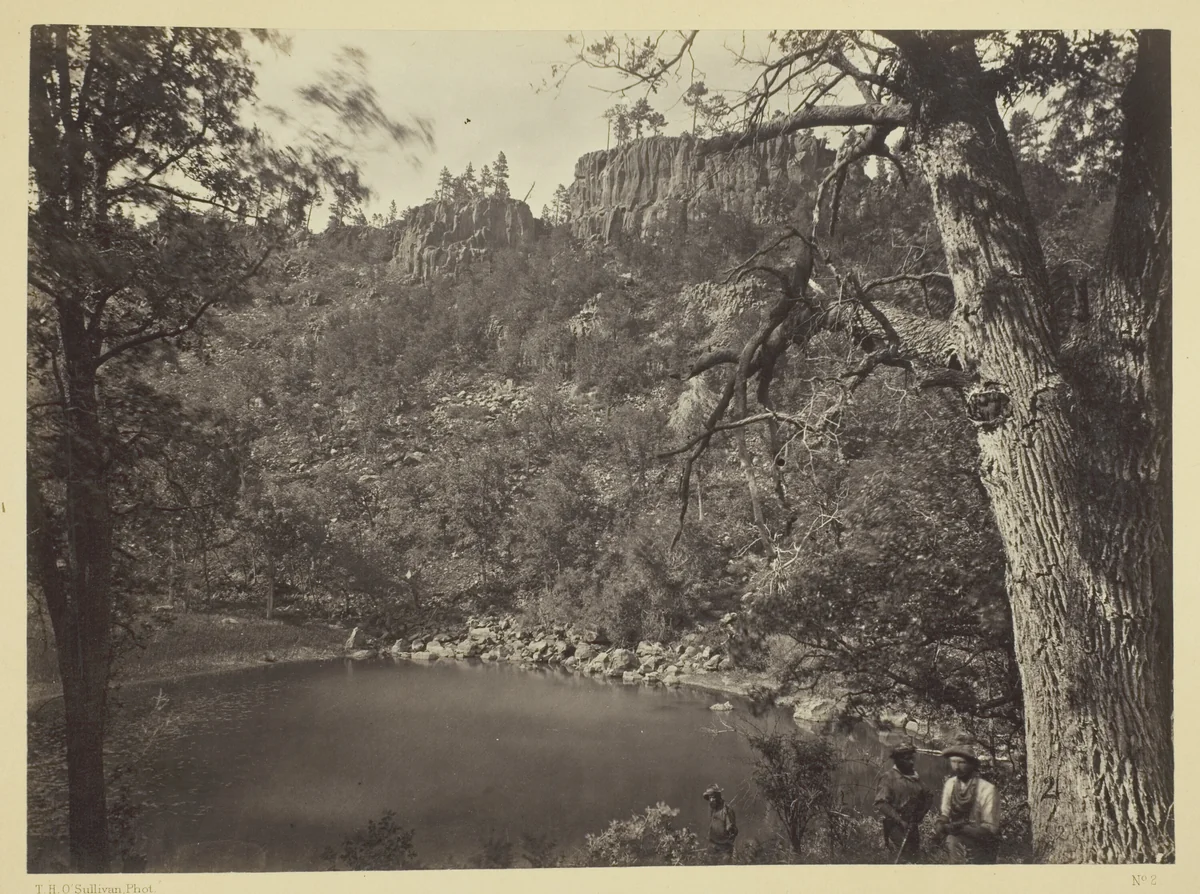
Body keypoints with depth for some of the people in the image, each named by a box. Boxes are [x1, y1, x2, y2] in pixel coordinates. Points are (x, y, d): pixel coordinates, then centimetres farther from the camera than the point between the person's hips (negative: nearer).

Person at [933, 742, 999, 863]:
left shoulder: (987, 789, -20)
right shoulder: (950, 784, -6)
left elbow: (990, 829, -17)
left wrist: (961, 828, -29)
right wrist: (943, 825, -18)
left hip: (980, 854, -4)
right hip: (955, 850, 4)